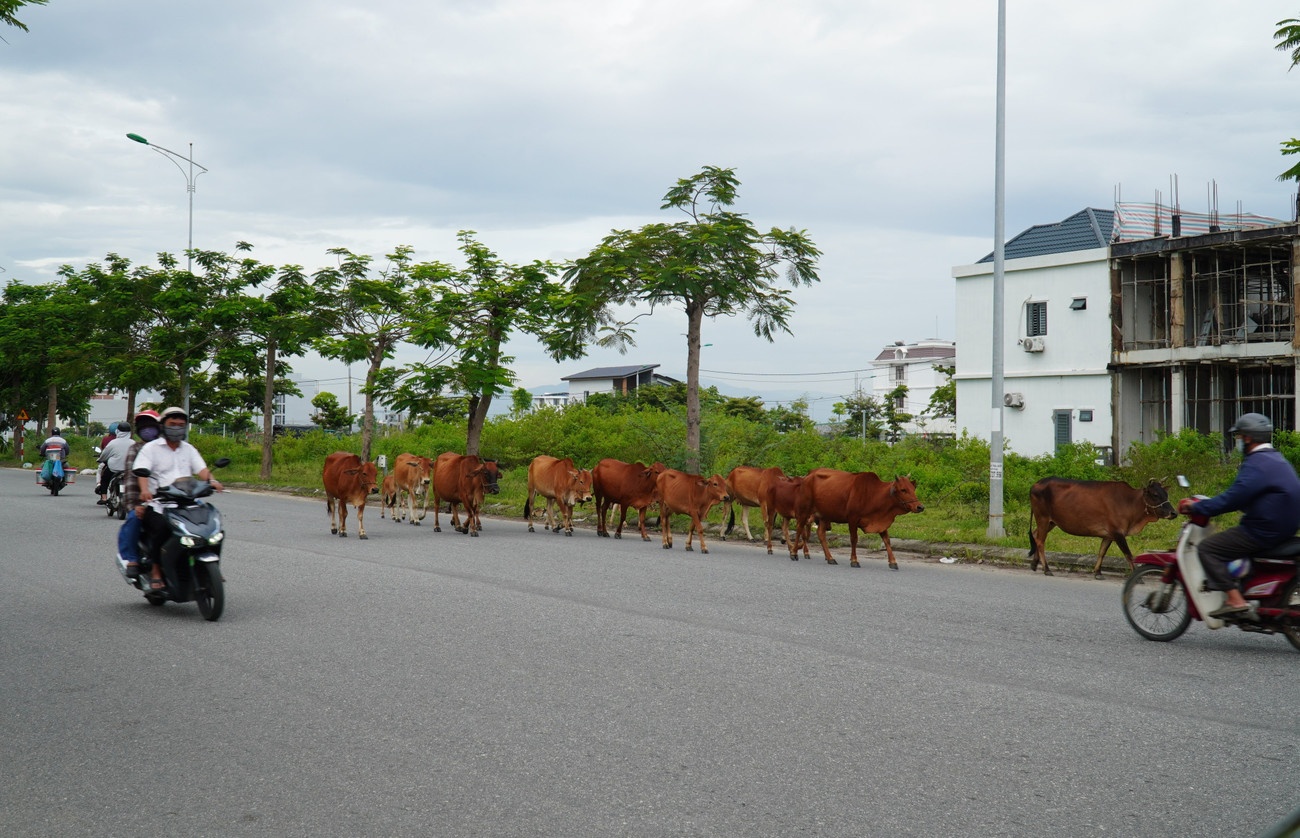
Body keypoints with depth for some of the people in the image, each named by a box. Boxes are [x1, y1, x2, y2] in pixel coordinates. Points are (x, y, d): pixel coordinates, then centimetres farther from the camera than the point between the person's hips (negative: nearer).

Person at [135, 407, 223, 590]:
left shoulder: (189, 450, 20)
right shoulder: (151, 448, 6)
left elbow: (201, 469, 8)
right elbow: (141, 471, -9)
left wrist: (211, 480, -16)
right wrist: (145, 489, -30)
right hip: (158, 504, -4)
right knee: (162, 527, -33)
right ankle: (155, 569, -18)